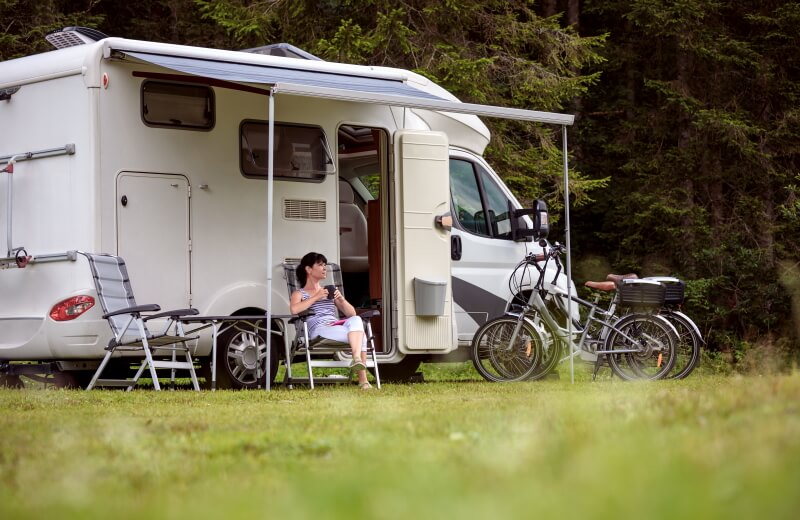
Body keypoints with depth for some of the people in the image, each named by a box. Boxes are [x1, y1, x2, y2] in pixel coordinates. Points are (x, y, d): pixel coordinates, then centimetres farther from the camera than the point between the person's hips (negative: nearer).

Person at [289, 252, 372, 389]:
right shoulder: (299, 294, 17)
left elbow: (352, 314, 23)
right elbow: (294, 309, -10)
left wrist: (341, 299, 5)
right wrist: (316, 297, -7)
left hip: (338, 325, 5)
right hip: (319, 330, -5)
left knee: (356, 320, -33)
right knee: (360, 335, -31)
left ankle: (357, 358, -48)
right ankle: (362, 379, -37)